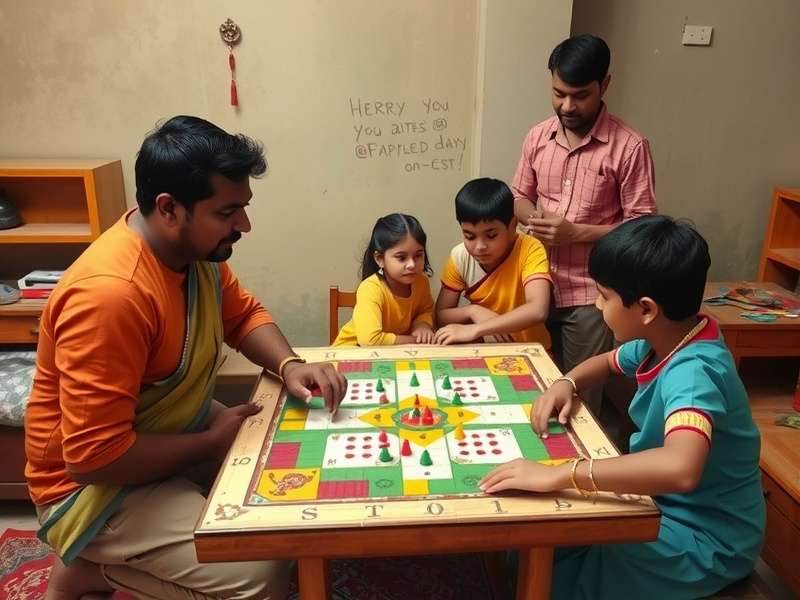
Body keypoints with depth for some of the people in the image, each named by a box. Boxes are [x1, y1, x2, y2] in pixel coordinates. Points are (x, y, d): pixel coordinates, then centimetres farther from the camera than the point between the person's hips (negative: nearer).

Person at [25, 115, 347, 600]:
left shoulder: (195, 245, -7)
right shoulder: (110, 294, -33)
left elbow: (243, 313, 7)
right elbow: (96, 457, -31)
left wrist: (289, 365, -13)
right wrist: (210, 444, -18)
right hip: (96, 483, -9)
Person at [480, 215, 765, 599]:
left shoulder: (693, 372, -34)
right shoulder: (663, 340, -7)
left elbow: (680, 468, -53)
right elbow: (607, 362, 14)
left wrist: (558, 475, -50)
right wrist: (565, 384, -7)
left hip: (704, 539, -7)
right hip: (667, 505, 7)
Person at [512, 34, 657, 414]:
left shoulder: (629, 146, -12)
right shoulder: (538, 137, 2)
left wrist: (575, 232, -20)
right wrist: (534, 219, -10)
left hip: (590, 294, -4)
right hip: (539, 285, 4)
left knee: (580, 394, 8)